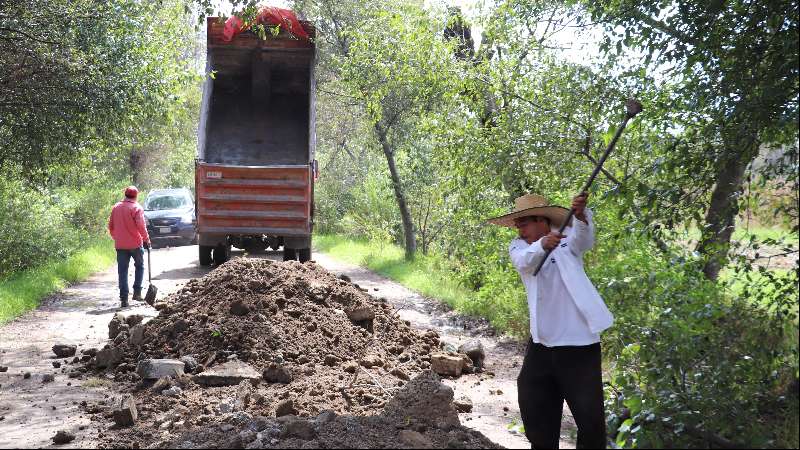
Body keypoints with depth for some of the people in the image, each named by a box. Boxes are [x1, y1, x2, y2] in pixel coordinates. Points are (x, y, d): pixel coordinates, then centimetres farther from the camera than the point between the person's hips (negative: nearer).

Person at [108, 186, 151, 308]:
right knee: (139, 266, 16)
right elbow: (141, 226, -14)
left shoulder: (116, 208, 7)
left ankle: (124, 298, 2)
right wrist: (146, 239, -4)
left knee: (122, 271, 5)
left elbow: (111, 226, 12)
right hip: (135, 244, -3)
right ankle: (137, 292, 8)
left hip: (120, 245, 3)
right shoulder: (137, 208, -8)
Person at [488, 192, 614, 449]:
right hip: (541, 344, 4)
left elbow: (584, 239, -25)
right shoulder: (519, 248, 5)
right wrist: (543, 245, -41)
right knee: (535, 413, 14)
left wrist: (581, 215, -48)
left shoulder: (567, 239, -2)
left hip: (579, 343, -4)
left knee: (590, 416, -2)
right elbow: (524, 262, -19)